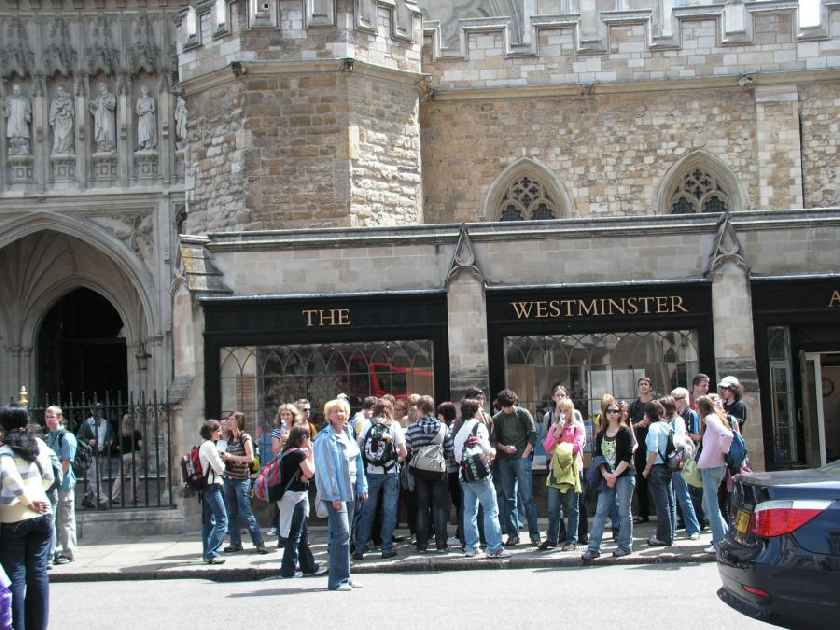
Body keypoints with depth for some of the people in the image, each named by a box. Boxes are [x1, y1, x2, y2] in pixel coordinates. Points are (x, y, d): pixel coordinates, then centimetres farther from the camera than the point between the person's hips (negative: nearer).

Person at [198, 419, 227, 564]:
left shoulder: (204, 445, 16)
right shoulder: (209, 446, -14)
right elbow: (219, 468, -14)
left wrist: (219, 457, 9)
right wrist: (222, 462, 5)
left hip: (205, 486, 11)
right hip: (212, 486, -11)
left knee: (208, 521, 13)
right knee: (222, 520, -12)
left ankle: (207, 553, 16)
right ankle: (212, 553, -17)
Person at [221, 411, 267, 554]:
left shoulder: (245, 438, -8)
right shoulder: (230, 438, 12)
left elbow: (250, 458, -16)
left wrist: (231, 457, -17)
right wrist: (223, 456, 1)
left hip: (242, 480, -7)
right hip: (229, 478, 7)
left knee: (245, 513, -8)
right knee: (231, 513, 7)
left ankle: (259, 542, -3)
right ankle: (235, 543, 14)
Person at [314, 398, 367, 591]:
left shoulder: (348, 436, 13)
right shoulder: (325, 439, -10)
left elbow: (358, 462, 17)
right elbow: (325, 468, -14)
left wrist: (362, 487, 11)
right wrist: (334, 495, -17)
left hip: (349, 491, 8)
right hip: (334, 493, -8)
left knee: (344, 533, 11)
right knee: (341, 533, -12)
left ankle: (343, 577, 17)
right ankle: (338, 580, -8)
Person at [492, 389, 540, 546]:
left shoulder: (524, 414, 1)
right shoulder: (497, 418, 9)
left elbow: (533, 435, -1)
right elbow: (494, 440, 12)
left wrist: (525, 454, -7)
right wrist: (503, 448, -7)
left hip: (522, 459, -3)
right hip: (505, 461, 3)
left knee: (528, 498, -6)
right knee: (509, 499, 4)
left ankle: (534, 534, -4)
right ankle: (513, 534, 9)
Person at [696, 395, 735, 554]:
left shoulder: (710, 419, -11)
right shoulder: (717, 418, 16)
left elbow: (727, 435, -26)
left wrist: (724, 450, -13)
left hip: (710, 467, -9)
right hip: (719, 466, 9)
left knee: (711, 506, -4)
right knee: (707, 505, 18)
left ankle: (719, 543, -3)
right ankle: (727, 534, 18)